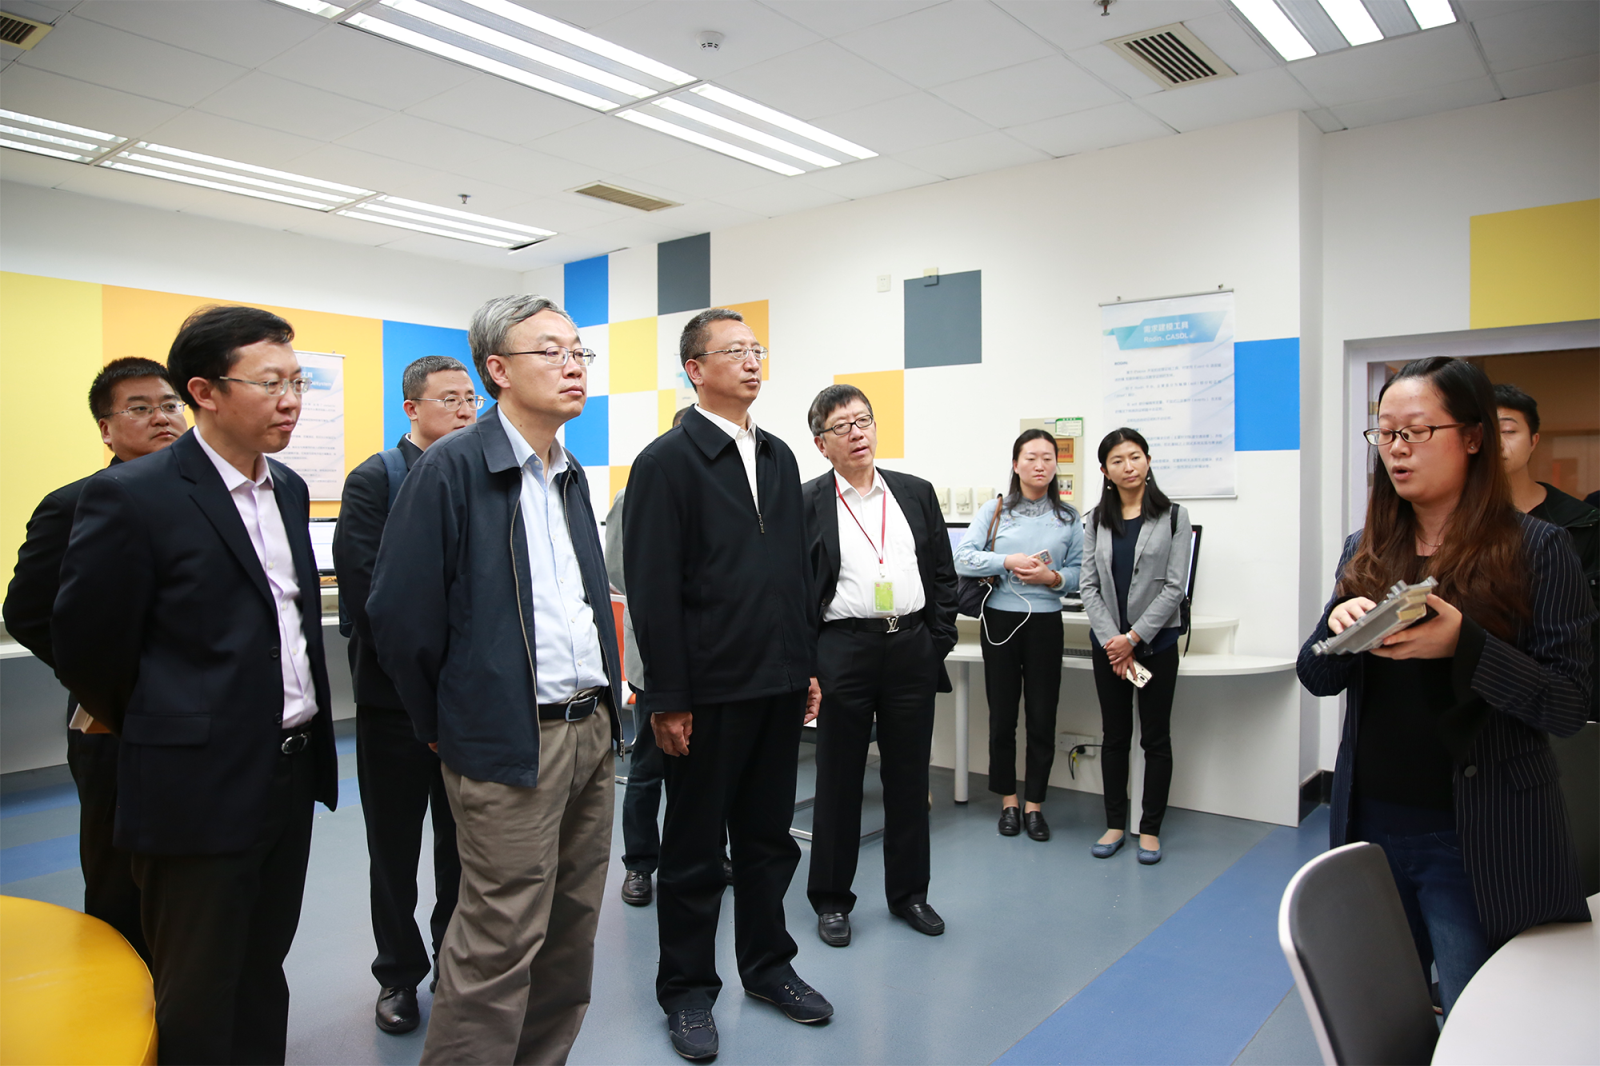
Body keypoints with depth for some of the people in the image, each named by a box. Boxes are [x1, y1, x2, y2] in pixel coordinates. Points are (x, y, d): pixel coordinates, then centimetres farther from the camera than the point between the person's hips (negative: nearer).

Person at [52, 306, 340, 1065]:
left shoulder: (288, 489, 7)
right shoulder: (132, 496, -15)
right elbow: (86, 645, -8)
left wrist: (308, 725, 15)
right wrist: (152, 728, 6)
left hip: (295, 769, 6)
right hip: (200, 784, -6)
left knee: (263, 974, 21)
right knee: (200, 1000, 11)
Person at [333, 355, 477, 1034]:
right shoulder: (374, 480, -5)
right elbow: (363, 588, -12)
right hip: (396, 693, -3)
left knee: (463, 838, 14)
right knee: (395, 843, 12)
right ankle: (399, 973, 30)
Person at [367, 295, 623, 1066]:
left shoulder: (571, 474, 13)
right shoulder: (451, 469, -11)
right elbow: (399, 614, -11)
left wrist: (604, 703, 14)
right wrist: (442, 729, -3)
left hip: (591, 731, 8)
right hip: (509, 743, -7)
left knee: (572, 929, 17)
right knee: (499, 946, 2)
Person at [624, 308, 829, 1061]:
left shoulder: (779, 457, 11)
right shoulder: (667, 461, -8)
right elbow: (653, 589, -13)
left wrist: (809, 665, 12)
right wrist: (667, 700, -14)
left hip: (779, 685, 6)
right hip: (709, 688, -6)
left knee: (769, 835, 18)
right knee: (694, 846, 10)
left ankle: (767, 963, 36)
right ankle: (687, 989, 27)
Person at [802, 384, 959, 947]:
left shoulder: (916, 493, 9)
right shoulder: (806, 505, -2)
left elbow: (943, 575, 11)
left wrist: (940, 643, 4)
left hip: (912, 650, 3)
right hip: (844, 652, -3)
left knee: (909, 778, 12)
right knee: (838, 780, 8)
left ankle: (908, 892, 29)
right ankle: (831, 899, 23)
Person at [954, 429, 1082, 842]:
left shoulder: (1069, 517, 6)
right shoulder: (995, 510, 2)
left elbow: (1080, 572, 6)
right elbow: (963, 558, -7)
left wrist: (1052, 577, -14)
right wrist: (1009, 562, -18)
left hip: (1045, 622, 1)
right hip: (1000, 619, 0)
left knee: (1042, 717, 4)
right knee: (1002, 715, 7)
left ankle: (1035, 804, 19)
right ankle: (1008, 802, 23)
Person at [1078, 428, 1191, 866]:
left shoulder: (1173, 516, -2)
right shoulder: (1097, 521, 6)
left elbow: (1174, 587, -8)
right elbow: (1089, 586, 1)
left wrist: (1134, 637, -14)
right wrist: (1112, 641, -10)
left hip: (1156, 642, -2)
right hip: (1108, 644, 3)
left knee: (1156, 738, 6)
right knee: (1114, 735, 10)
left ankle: (1150, 829, 17)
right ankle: (1115, 824, 20)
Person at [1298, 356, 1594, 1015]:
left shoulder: (1536, 550, -7)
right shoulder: (1366, 551, 5)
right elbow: (1316, 679, 6)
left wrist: (1462, 645, -27)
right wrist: (1337, 627, -14)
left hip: (1477, 838, -4)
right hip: (1370, 820, 4)